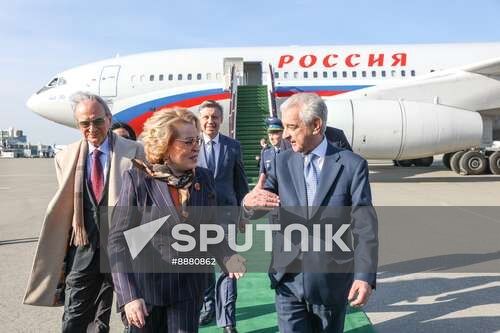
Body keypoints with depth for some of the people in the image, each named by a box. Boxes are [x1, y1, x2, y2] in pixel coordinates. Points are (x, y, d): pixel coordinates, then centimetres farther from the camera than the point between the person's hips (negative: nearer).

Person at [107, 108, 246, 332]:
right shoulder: (138, 179, -12)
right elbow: (119, 240, -12)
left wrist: (228, 256, -13)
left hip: (188, 289, 3)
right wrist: (128, 295, -19)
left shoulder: (203, 178, -1)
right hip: (143, 288, -2)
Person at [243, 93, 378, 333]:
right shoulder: (282, 162, 1)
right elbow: (255, 209, -6)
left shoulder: (352, 165, -7)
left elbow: (364, 226, -10)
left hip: (331, 279, -1)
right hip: (288, 277, 1)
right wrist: (249, 202, -29)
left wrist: (365, 276, -19)